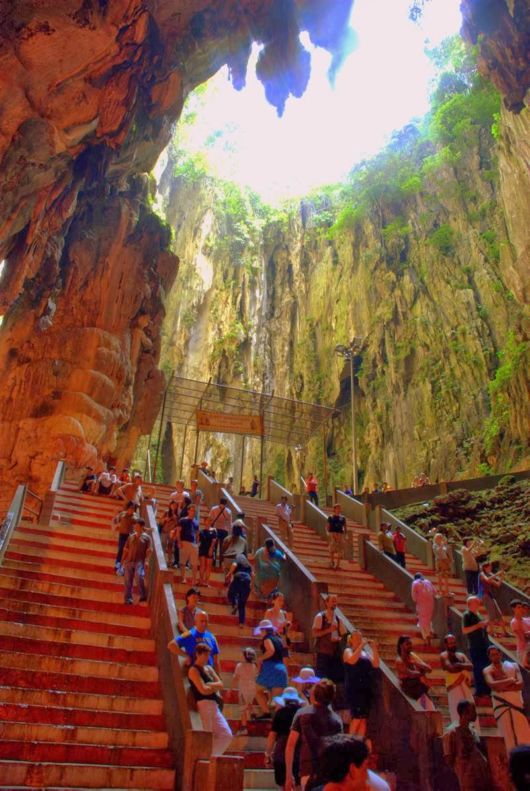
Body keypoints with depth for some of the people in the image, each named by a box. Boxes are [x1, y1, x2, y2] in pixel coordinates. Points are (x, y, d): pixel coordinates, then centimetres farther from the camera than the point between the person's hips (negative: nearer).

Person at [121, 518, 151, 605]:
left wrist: (146, 560, -12)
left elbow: (148, 550, -2)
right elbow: (126, 550, 16)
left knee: (139, 576, -23)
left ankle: (143, 596, -7)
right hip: (129, 561, 5)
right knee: (128, 580, 3)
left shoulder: (146, 537, 4)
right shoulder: (131, 537, 15)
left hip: (139, 562, -4)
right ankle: (128, 599, 14)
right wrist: (122, 561, 11)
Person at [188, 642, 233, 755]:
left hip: (214, 706, 8)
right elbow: (203, 690, -14)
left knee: (226, 735, 7)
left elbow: (221, 684, 11)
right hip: (205, 705, -8)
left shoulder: (209, 668, 19)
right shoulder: (193, 670, -6)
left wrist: (210, 685, -7)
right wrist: (215, 686, 3)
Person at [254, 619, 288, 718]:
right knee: (277, 697, 8)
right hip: (281, 668, 7)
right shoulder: (278, 639, 18)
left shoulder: (267, 638, -3)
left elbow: (271, 650, -20)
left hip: (270, 667, -7)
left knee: (259, 691, 9)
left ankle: (266, 712, -6)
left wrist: (261, 659, -9)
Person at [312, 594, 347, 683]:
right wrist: (328, 630, -20)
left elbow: (343, 635, 14)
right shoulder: (320, 616, -6)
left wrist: (338, 638, -8)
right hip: (323, 652, -5)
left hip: (336, 652, 5)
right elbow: (315, 633, -11)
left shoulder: (338, 618, 10)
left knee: (338, 677, 5)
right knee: (322, 679, -4)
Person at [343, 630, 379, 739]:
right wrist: (361, 646, -22)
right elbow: (352, 661, -23)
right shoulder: (348, 651, -2)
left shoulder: (365, 652, 14)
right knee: (357, 716, -12)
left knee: (364, 718, 5)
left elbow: (375, 665, 4)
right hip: (354, 689, -6)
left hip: (367, 688, 6)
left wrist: (374, 649, -5)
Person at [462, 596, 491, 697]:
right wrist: (477, 625, -22)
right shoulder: (466, 615, -9)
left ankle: (486, 689, 19)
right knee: (478, 668, -5)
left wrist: (485, 625, 4)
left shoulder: (478, 615, 16)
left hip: (484, 645, 8)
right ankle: (479, 690, 2)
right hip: (475, 646, -8)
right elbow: (464, 630, -17)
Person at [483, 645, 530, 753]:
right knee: (508, 734, -1)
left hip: (517, 701, 2)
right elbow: (492, 684, -16)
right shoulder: (487, 670, 2)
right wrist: (510, 680, -12)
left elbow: (520, 684, -5)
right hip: (500, 704, -2)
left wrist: (501, 686, -14)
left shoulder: (513, 666, 7)